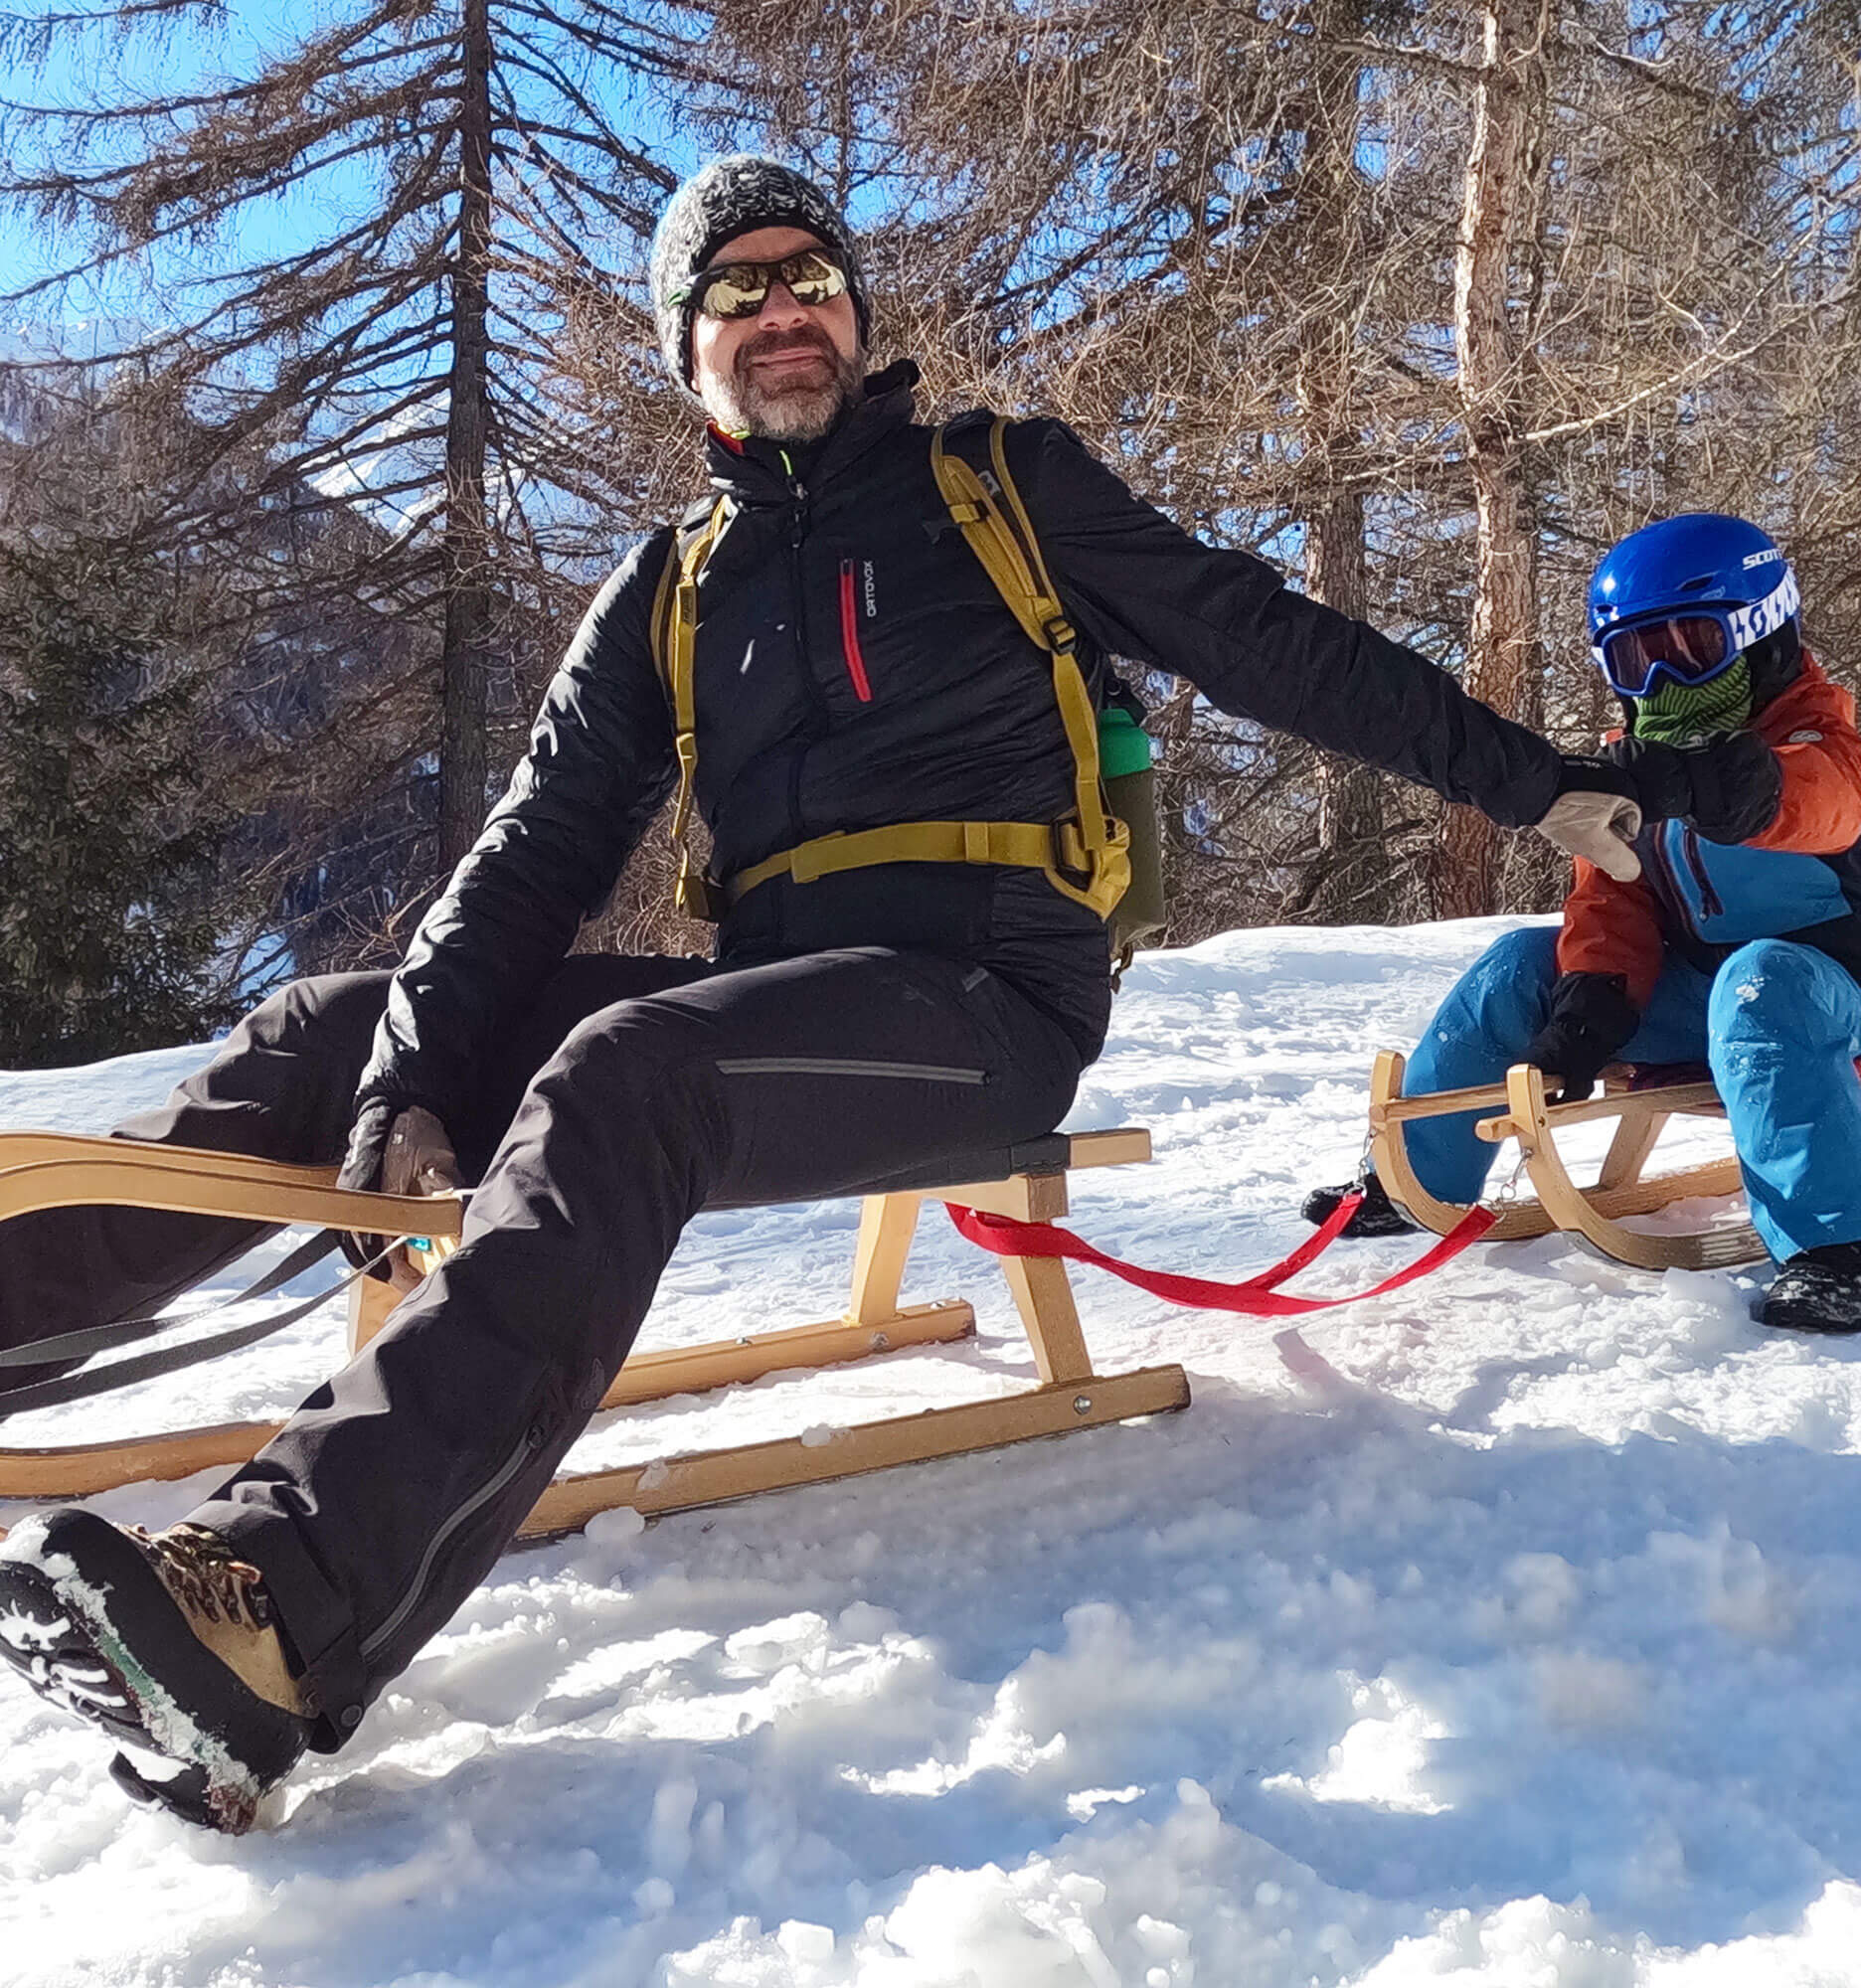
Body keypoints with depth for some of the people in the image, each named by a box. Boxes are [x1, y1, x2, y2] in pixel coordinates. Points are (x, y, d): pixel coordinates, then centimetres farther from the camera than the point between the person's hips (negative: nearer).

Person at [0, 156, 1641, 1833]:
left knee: (622, 1076, -34)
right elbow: (537, 856, 9)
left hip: (988, 1001, -5)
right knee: (330, 1036, -7)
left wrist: (1534, 782, 7)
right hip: (771, 1002, 5)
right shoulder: (669, 595, 17)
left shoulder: (1001, 487, 9)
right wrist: (410, 1089, -7)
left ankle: (285, 1605, -48)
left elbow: (1270, 646, 10)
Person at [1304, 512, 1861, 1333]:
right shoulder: (1640, 758, 8)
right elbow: (1610, 892, 0)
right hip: (1694, 991, 7)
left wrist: (1696, 780, -61)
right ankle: (1415, 1181, 2)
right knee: (1519, 968, -5)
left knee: (1759, 985, -39)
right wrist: (1593, 997, -20)